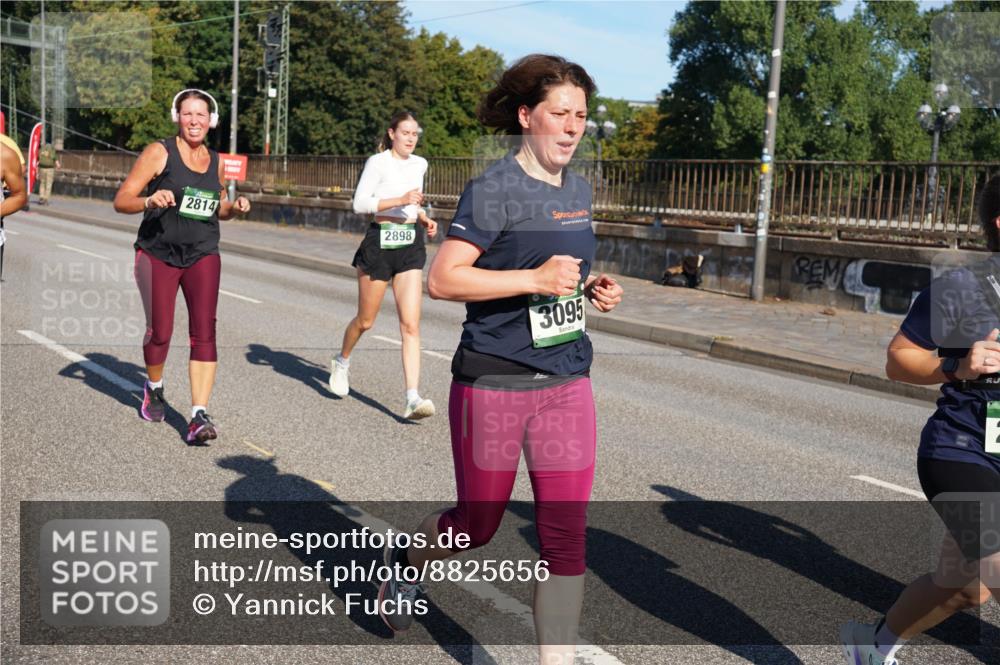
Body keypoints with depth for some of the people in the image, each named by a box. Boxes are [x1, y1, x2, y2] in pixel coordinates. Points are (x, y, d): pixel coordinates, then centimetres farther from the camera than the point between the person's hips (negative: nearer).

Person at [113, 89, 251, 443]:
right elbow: (121, 200, -9)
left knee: (204, 331, -12)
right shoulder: (159, 152, -5)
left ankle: (199, 416, -14)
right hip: (157, 254, -3)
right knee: (159, 333, 3)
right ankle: (154, 389, 35)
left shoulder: (215, 161, 9)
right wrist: (150, 201, -29)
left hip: (203, 255, 3)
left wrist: (234, 207, 2)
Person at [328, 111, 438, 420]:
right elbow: (360, 203, -15)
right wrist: (400, 200, -23)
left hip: (411, 246, 4)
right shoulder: (377, 162, -7)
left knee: (411, 324, -8)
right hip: (380, 241, -4)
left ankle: (413, 398, -13)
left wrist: (423, 217, 9)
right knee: (365, 321, 11)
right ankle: (342, 360, 42)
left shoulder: (420, 164, 11)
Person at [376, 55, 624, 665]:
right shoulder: (495, 190, -13)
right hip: (494, 383, -5)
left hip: (567, 382, 6)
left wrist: (594, 289, 4)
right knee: (478, 524, 13)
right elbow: (441, 280, -18)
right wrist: (536, 279, -25)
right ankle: (408, 560, 46)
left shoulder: (579, 190, 10)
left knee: (566, 535, 2)